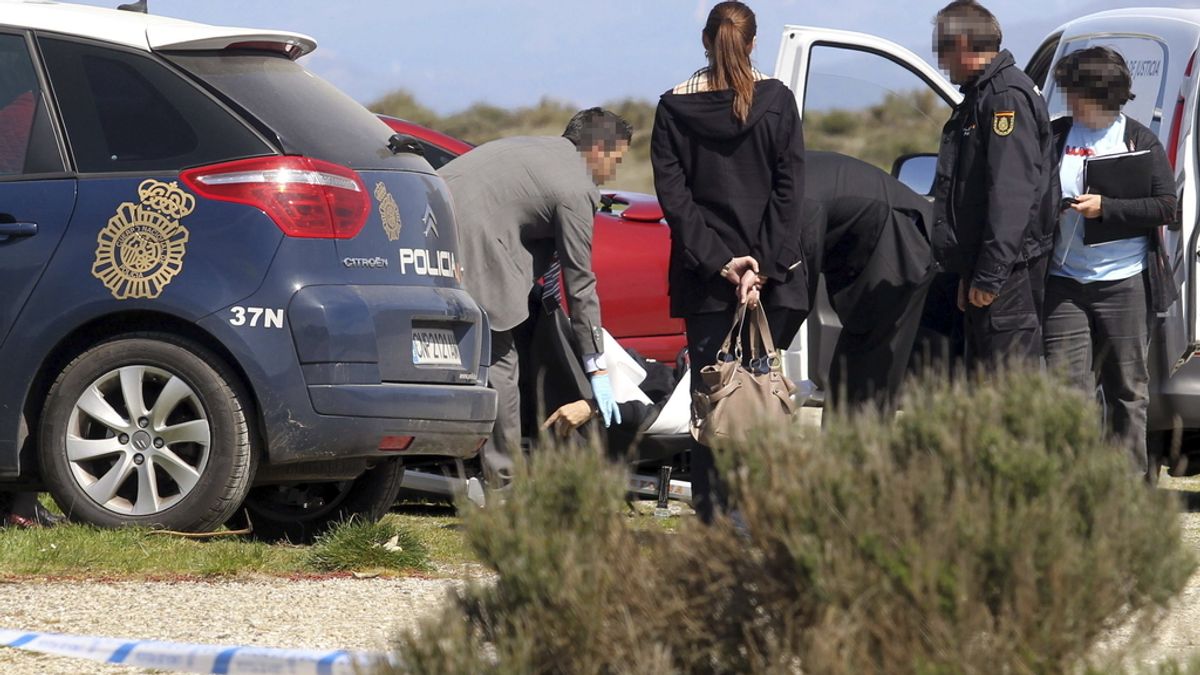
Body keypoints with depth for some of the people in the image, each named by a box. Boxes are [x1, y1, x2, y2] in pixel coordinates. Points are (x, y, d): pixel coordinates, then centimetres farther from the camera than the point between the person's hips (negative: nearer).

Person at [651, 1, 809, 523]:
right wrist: (764, 267, -7)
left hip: (704, 281, 1)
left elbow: (672, 193, -4)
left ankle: (712, 516, -1)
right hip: (770, 270, -1)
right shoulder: (776, 101, -1)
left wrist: (717, 261, -7)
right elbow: (789, 190, -6)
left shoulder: (674, 108, 1)